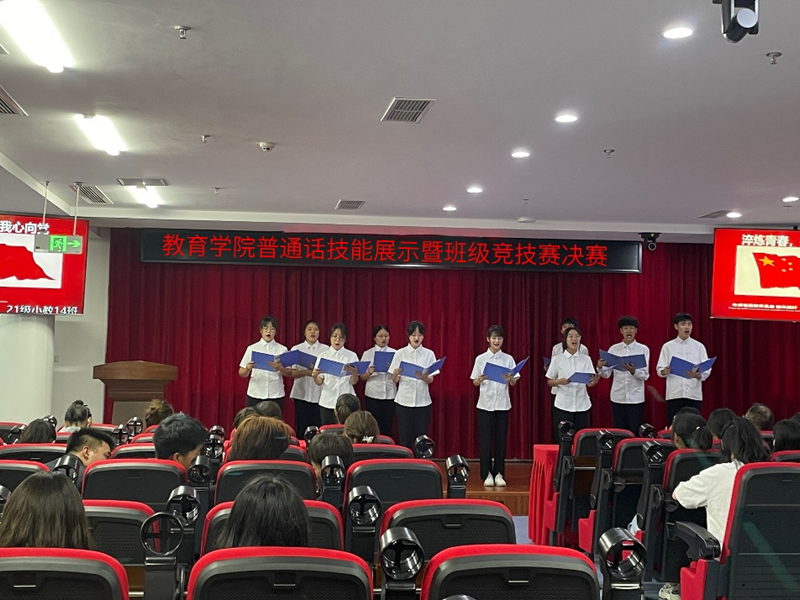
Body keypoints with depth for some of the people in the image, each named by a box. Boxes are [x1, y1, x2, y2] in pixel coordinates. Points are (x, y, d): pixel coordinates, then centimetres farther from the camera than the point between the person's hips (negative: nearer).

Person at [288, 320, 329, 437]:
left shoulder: (326, 349, 8)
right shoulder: (296, 349, 8)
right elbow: (291, 373, 1)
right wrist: (307, 372, -15)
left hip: (320, 394, 0)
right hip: (302, 394, 0)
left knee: (318, 428, -3)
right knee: (302, 428, -1)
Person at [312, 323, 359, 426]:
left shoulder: (352, 356, 2)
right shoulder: (323, 356, 5)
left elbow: (353, 382, -3)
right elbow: (319, 382, 2)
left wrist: (354, 372, -23)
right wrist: (314, 376, -18)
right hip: (327, 402, 1)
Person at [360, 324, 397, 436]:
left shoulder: (394, 353, 7)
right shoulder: (367, 354, 4)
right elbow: (362, 377, 2)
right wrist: (369, 373, -19)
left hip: (390, 395, 1)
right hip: (373, 395, -1)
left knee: (387, 429, 2)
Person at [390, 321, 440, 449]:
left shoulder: (429, 354, 2)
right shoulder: (400, 353, 0)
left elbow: (431, 380, -2)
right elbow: (394, 380, 0)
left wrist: (424, 377, -24)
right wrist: (396, 374, -22)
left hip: (423, 402, 1)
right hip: (404, 401, -1)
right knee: (405, 439, 1)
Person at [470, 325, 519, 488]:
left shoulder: (508, 359, 3)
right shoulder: (480, 359, 1)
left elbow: (514, 383, 4)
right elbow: (474, 382, 3)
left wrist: (510, 379, -18)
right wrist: (480, 380, -18)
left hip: (502, 404, 1)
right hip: (485, 404, -1)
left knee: (501, 439, 4)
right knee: (485, 439, 0)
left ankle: (499, 474, 12)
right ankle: (487, 474, 9)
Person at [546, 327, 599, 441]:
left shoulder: (586, 359, 6)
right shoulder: (557, 359, 1)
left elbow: (590, 383, 2)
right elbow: (549, 382, 5)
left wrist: (594, 381, -21)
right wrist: (560, 381, -16)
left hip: (582, 406, 2)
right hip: (563, 406, -2)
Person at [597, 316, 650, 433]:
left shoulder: (643, 349, 0)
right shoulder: (613, 349, 5)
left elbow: (645, 375, -8)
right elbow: (606, 374, 1)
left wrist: (633, 371, -27)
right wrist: (600, 367, -21)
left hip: (635, 398, -2)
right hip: (618, 398, 2)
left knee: (635, 432, 3)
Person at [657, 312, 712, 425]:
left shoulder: (699, 347, 8)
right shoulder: (668, 347, 7)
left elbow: (706, 370, 1)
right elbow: (659, 370, 3)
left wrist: (697, 375, -20)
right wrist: (665, 371, -21)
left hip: (694, 394, 1)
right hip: (674, 394, 0)